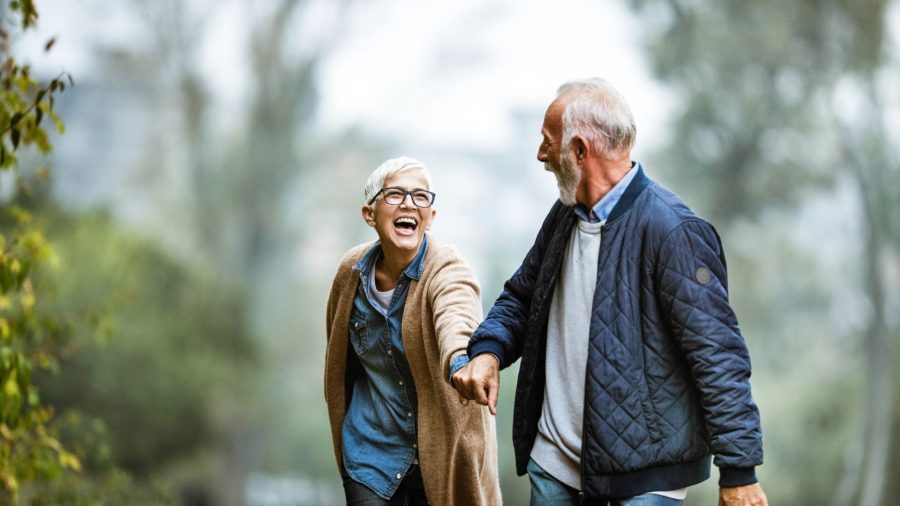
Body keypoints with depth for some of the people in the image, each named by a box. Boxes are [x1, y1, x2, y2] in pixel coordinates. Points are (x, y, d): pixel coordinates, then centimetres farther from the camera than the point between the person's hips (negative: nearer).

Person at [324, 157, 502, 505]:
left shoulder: (447, 273, -18)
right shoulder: (352, 270, -4)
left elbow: (456, 322, -42)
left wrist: (461, 363, -63)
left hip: (439, 452, -3)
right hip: (372, 451, 3)